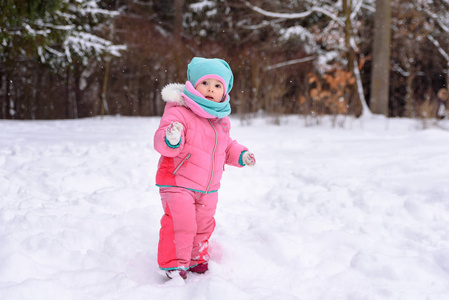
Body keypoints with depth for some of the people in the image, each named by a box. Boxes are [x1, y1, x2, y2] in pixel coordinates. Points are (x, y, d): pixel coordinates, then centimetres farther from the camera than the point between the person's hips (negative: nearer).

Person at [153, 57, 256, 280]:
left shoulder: (221, 120, 9)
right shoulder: (179, 112, -15)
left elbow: (226, 146, 23)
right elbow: (160, 142, -24)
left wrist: (239, 155, 5)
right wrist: (171, 140, -45)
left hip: (208, 188, 7)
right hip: (178, 184, -7)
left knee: (203, 225, 16)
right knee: (180, 223, -15)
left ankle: (196, 259, 37)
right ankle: (173, 265, 1)